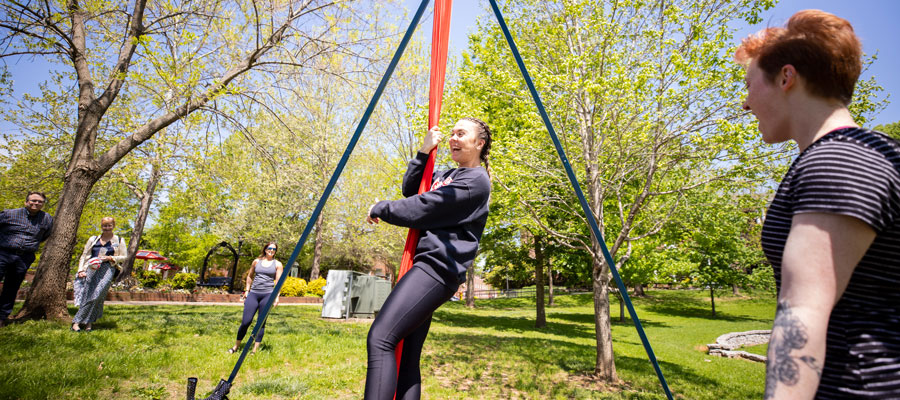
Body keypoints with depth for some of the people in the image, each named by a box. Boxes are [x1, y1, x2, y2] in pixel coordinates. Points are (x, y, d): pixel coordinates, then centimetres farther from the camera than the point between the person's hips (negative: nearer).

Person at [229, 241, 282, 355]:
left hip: (268, 294, -1)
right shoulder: (256, 261, 12)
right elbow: (250, 276, 22)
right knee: (246, 321, -3)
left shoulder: (277, 264, 7)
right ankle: (236, 346, 15)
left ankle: (255, 349, 7)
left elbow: (278, 281, 2)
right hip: (253, 293, 2)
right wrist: (246, 290, 17)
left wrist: (277, 296, -6)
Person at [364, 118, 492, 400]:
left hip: (438, 268, -9)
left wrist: (381, 209, 1)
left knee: (380, 339, -21)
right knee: (406, 356, 6)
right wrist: (424, 152, 10)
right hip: (426, 265, 9)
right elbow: (410, 191, 19)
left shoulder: (476, 180, -6)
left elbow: (421, 209, -12)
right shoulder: (445, 175, 22)